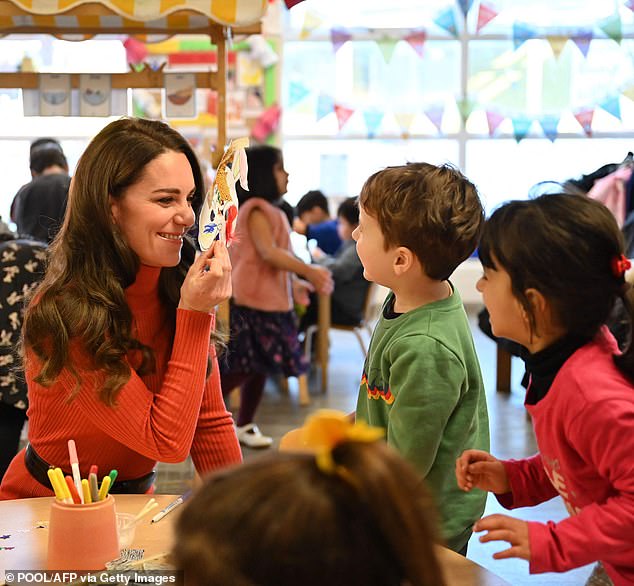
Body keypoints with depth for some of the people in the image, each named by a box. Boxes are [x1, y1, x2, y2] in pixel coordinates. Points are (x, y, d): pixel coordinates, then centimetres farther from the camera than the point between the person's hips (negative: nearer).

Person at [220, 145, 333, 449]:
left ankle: (245, 425, 23)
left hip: (271, 300, 9)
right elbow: (269, 252, -25)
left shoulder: (273, 212, 17)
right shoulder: (256, 210, -13)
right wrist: (308, 271, -30)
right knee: (241, 366, -7)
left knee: (260, 365, 12)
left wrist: (295, 283, 11)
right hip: (251, 301, -9)